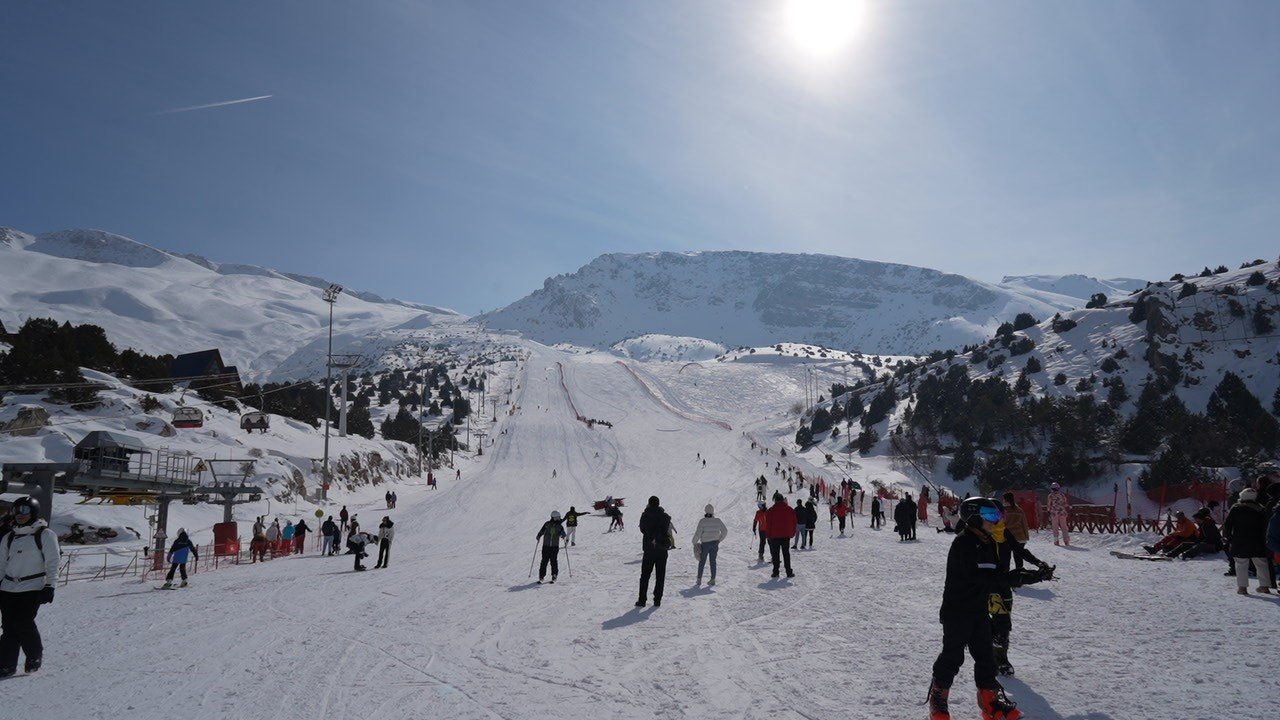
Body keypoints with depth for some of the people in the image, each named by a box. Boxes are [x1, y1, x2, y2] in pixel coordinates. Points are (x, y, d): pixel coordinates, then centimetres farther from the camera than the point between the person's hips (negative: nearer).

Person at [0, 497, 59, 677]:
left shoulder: (45, 535, -2)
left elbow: (52, 563, -4)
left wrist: (49, 586, -9)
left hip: (32, 588, -5)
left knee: (23, 623, -11)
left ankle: (35, 655, 11)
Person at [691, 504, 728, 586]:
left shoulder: (702, 521, -13)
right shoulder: (718, 521, -2)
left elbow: (697, 533, -14)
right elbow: (725, 531, 5)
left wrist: (694, 543, -1)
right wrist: (719, 540, 16)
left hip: (705, 544, -3)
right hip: (715, 544, 3)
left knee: (702, 562, 10)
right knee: (713, 562, 12)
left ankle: (699, 580, 12)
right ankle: (713, 579, 13)